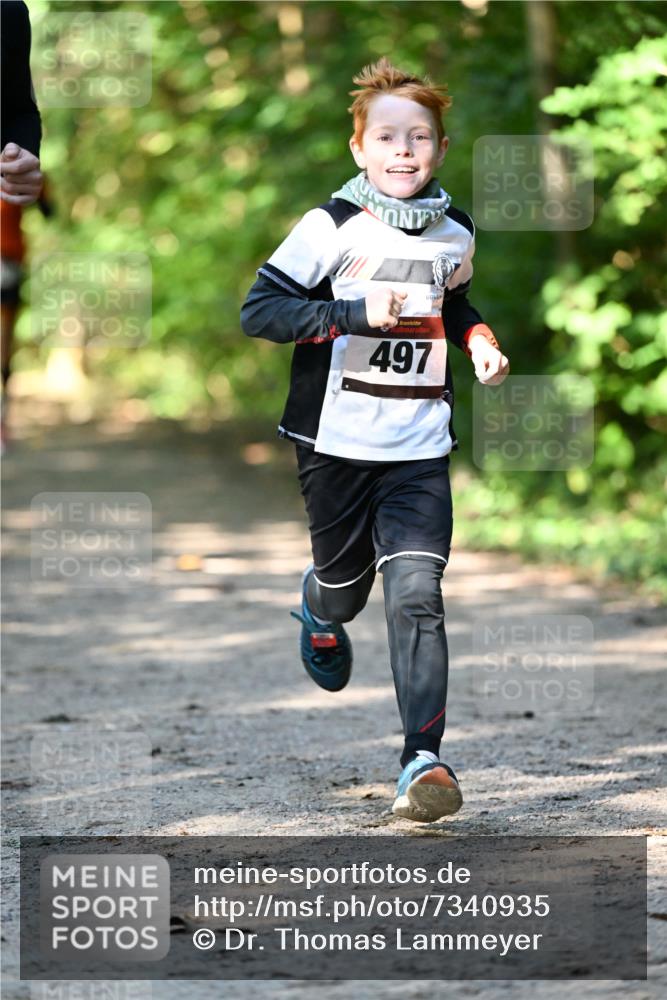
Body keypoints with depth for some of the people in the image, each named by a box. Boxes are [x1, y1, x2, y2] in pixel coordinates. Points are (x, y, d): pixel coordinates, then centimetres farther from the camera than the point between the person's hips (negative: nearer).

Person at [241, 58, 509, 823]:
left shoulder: (455, 234, 7)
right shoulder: (333, 227, -8)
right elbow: (258, 311, -12)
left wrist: (478, 338, 7)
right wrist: (356, 312, -22)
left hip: (420, 450, 2)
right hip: (336, 440, -2)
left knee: (416, 593, -13)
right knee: (344, 581, 15)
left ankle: (423, 760, -17)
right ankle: (321, 615, 54)